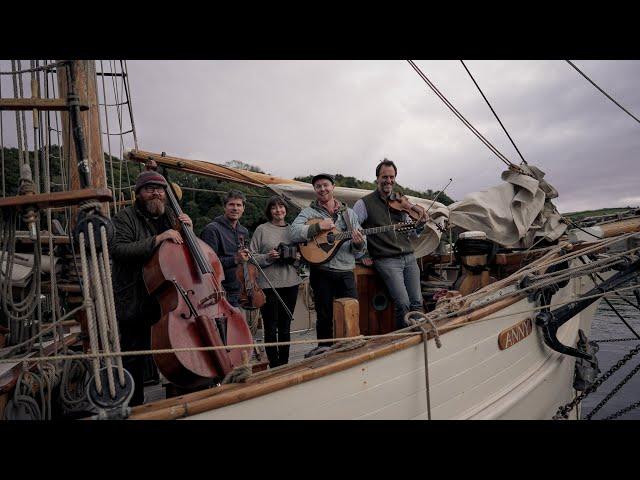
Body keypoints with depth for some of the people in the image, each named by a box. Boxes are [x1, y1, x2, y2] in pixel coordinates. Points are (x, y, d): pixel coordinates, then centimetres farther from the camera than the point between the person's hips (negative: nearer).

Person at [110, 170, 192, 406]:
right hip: (136, 304, -5)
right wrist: (156, 240, -24)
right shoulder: (125, 218, -2)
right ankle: (134, 406, 18)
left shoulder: (170, 218, 15)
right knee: (135, 360, 1)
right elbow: (117, 249, -18)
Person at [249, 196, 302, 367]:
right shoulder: (262, 230, -1)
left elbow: (301, 252, 19)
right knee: (271, 328, 1)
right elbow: (252, 256, -2)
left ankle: (284, 363, 24)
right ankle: (274, 365, 12)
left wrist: (298, 258, -2)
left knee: (285, 327, 13)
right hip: (268, 284, -4)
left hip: (290, 282, 4)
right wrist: (268, 257, -18)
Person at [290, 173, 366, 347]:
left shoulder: (349, 213, 12)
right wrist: (318, 226, -19)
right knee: (325, 317, 7)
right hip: (321, 272, -2)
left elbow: (360, 250, 11)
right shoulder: (308, 212, 4)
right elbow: (294, 233, -14)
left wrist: (358, 243, -12)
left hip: (346, 272, 3)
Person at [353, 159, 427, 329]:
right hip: (386, 261, -5)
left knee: (417, 302, 3)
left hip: (409, 258, 5)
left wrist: (420, 225, 0)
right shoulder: (365, 203, -1)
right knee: (403, 303, -13)